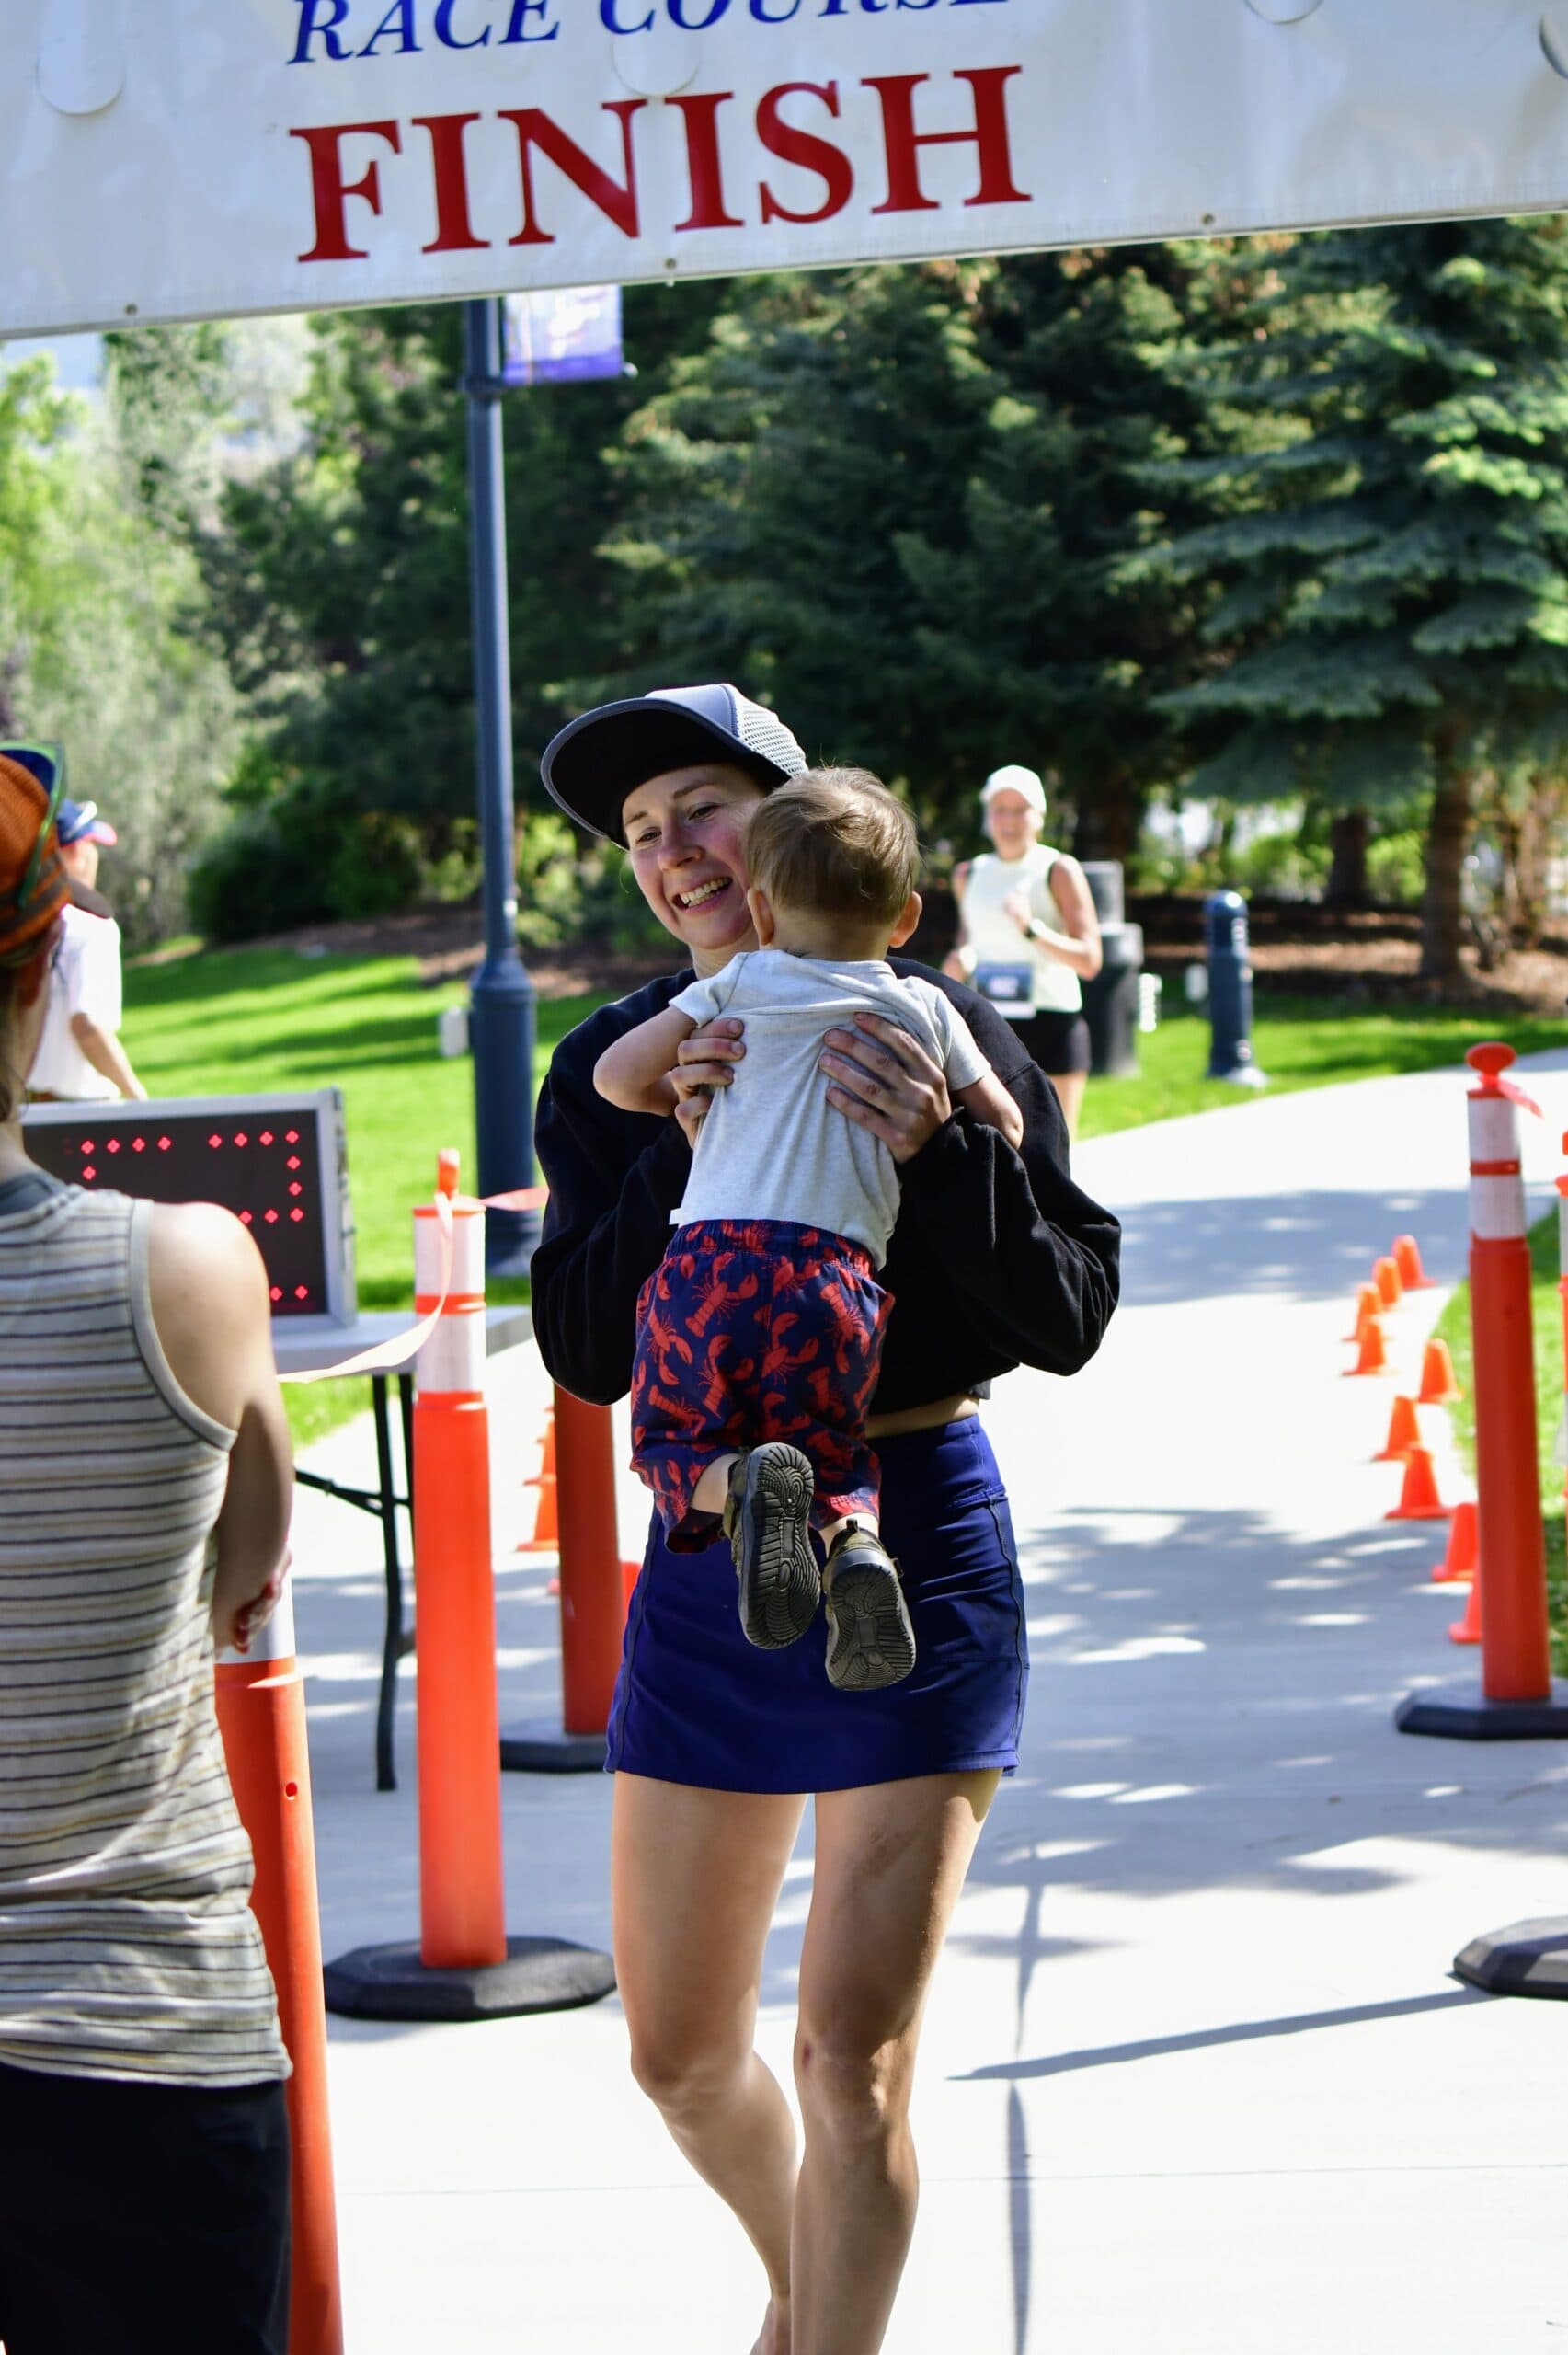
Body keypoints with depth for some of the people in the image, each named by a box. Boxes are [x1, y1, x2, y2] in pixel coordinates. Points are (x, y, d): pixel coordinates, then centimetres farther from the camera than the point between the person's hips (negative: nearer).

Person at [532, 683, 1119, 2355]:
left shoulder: (927, 1026, -5)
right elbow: (584, 1351, -7)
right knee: (679, 2054, 13)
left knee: (854, 2050, -7)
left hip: (914, 1540, -4)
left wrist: (939, 1152, -24)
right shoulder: (616, 1064, 3)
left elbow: (1072, 1314, -9)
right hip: (707, 1548, 4)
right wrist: (681, 1154, -19)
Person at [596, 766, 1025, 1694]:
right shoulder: (923, 1009, 15)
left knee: (675, 1441, 13)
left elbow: (617, 1077, 11)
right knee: (828, 1447, 18)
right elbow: (1005, 1125, 23)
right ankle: (856, 1544, -18)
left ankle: (741, 1485, -23)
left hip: (710, 1262, -1)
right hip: (839, 1275, 1)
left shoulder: (738, 988, 13)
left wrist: (693, 1097, 32)